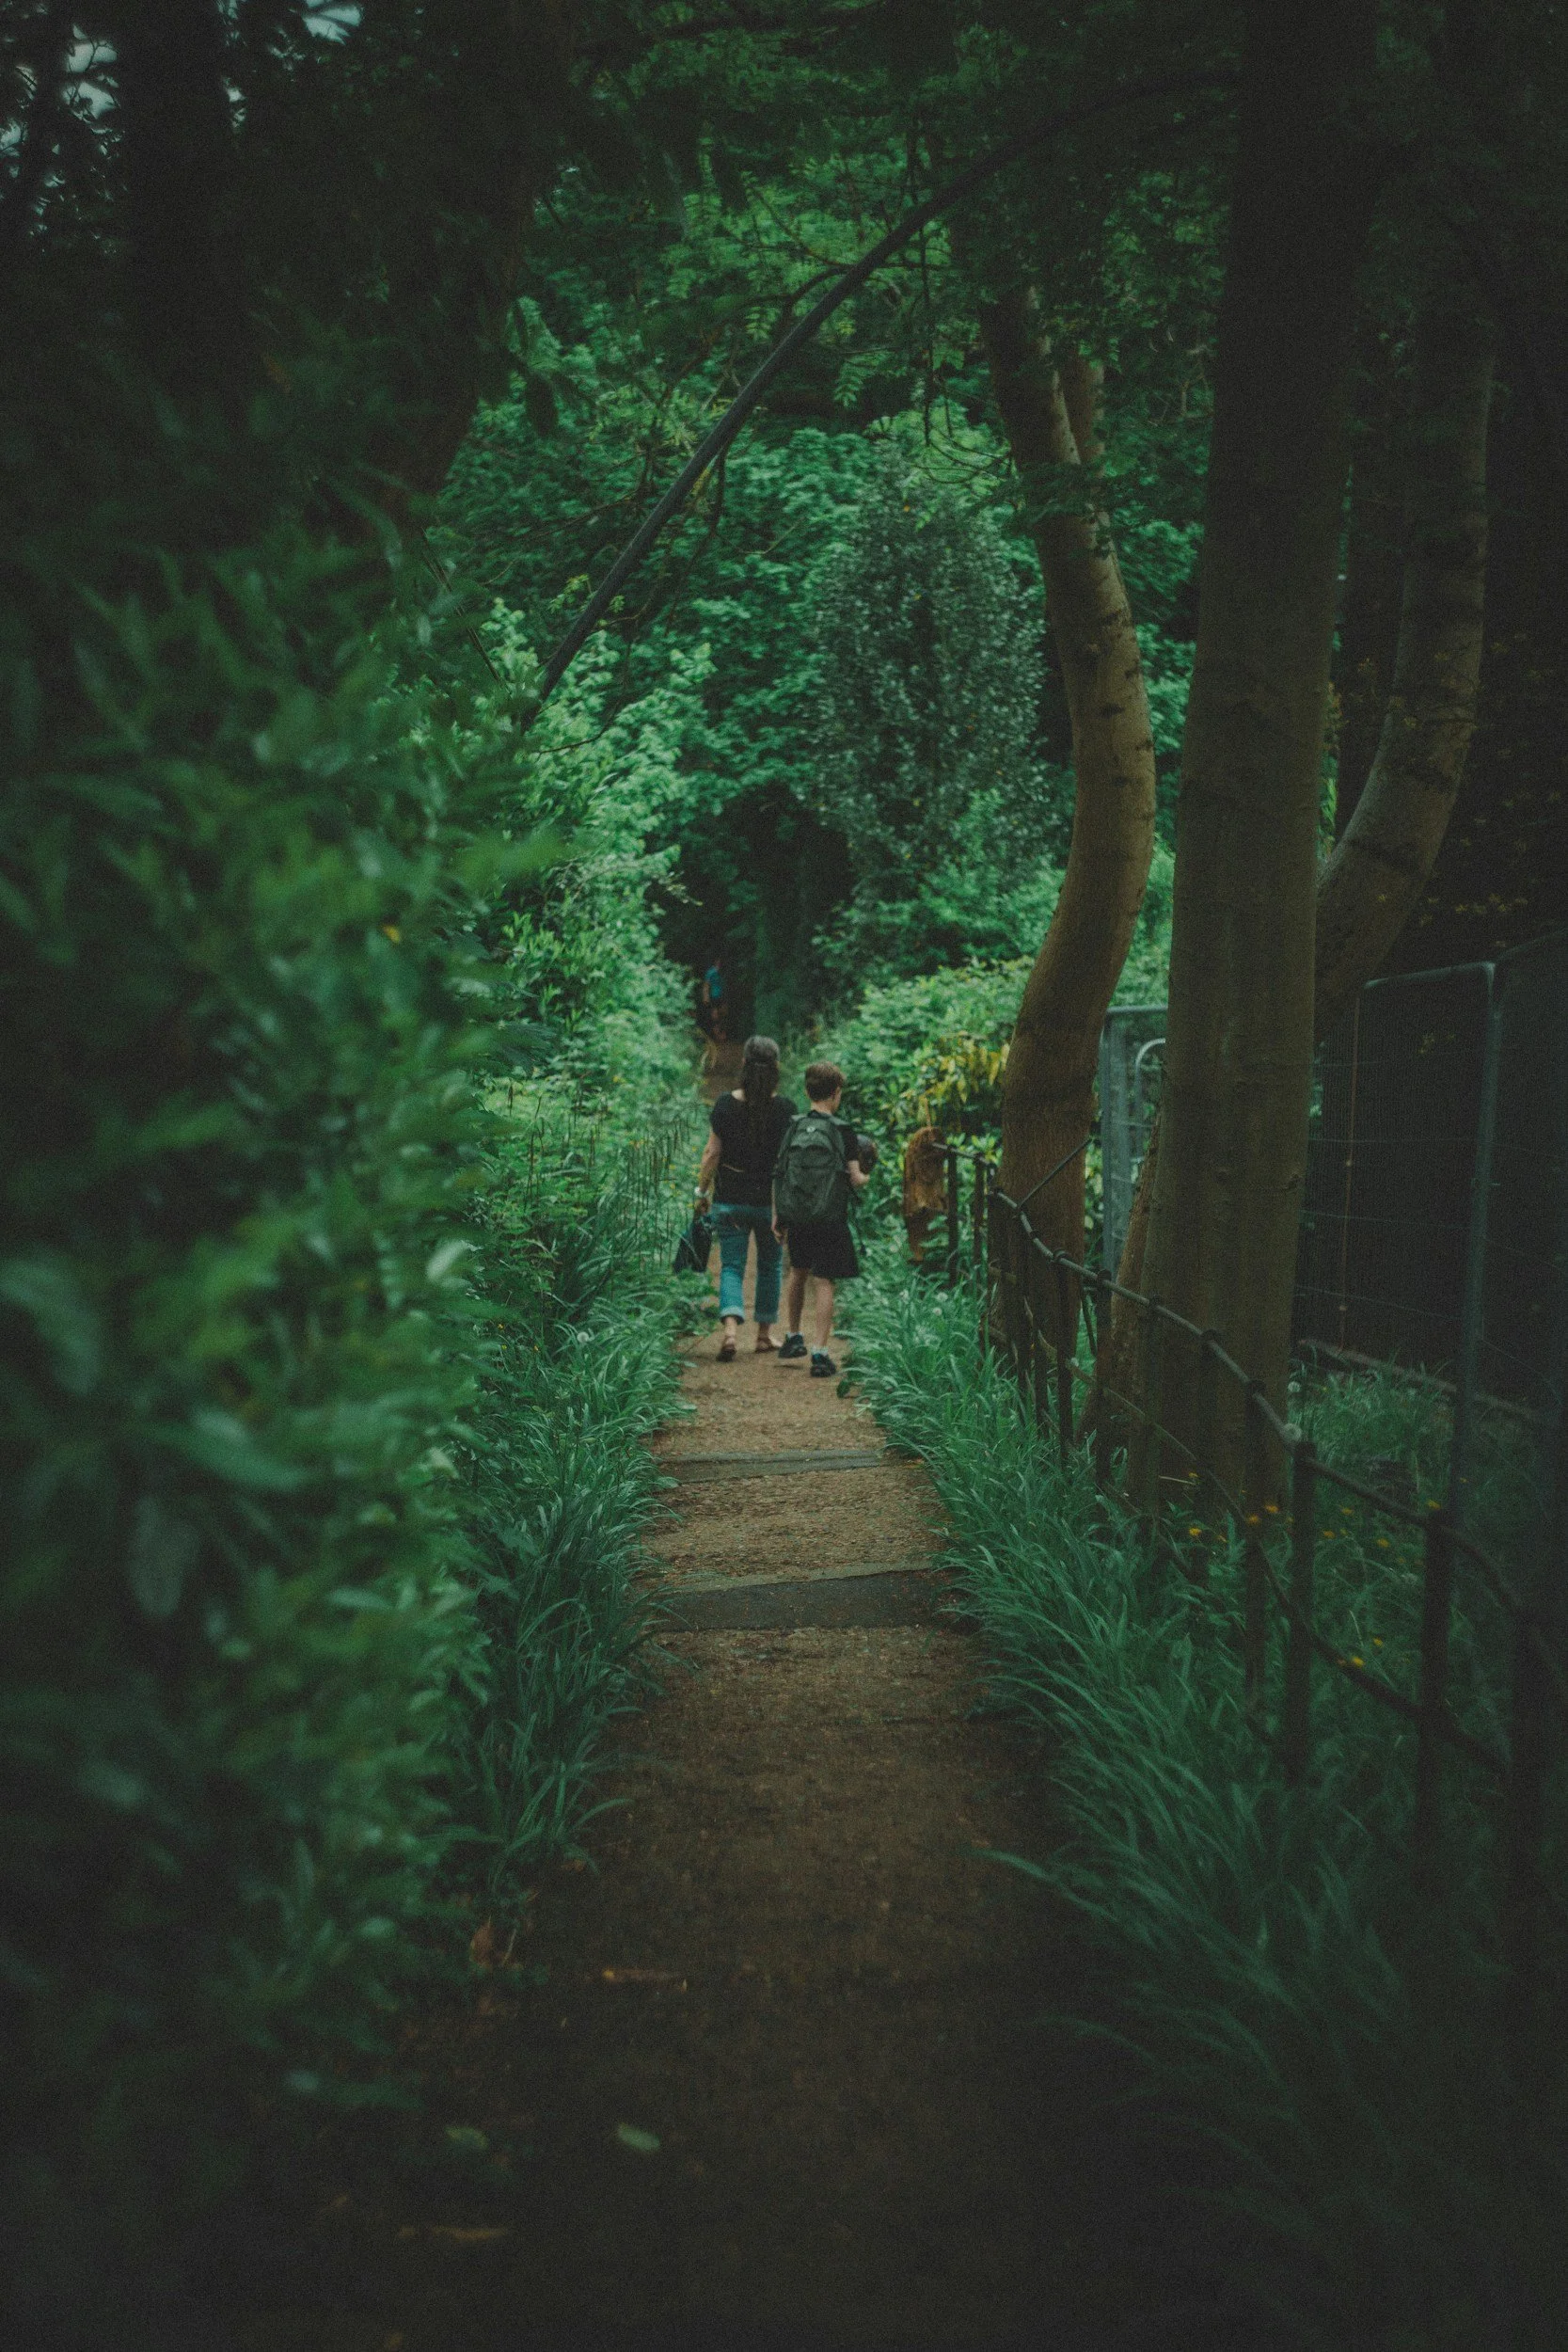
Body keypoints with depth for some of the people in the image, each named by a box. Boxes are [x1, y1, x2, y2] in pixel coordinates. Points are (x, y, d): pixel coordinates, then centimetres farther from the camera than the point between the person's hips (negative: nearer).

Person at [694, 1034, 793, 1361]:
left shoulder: (725, 1105, -7)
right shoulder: (785, 1108, -9)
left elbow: (712, 1153, -3)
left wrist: (701, 1188, 10)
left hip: (730, 1199, 0)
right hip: (771, 1199, 0)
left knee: (731, 1266, 3)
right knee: (770, 1265, 18)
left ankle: (730, 1327, -19)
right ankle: (764, 1333, 25)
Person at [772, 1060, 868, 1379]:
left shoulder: (792, 1128, 1)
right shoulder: (843, 1132, -8)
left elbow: (777, 1174, 3)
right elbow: (854, 1178, -10)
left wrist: (777, 1216, 11)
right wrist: (866, 1178, 14)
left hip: (794, 1215, 4)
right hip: (830, 1218, -4)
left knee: (798, 1271, 24)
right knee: (826, 1281, 0)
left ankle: (792, 1337, 35)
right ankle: (820, 1354, -5)